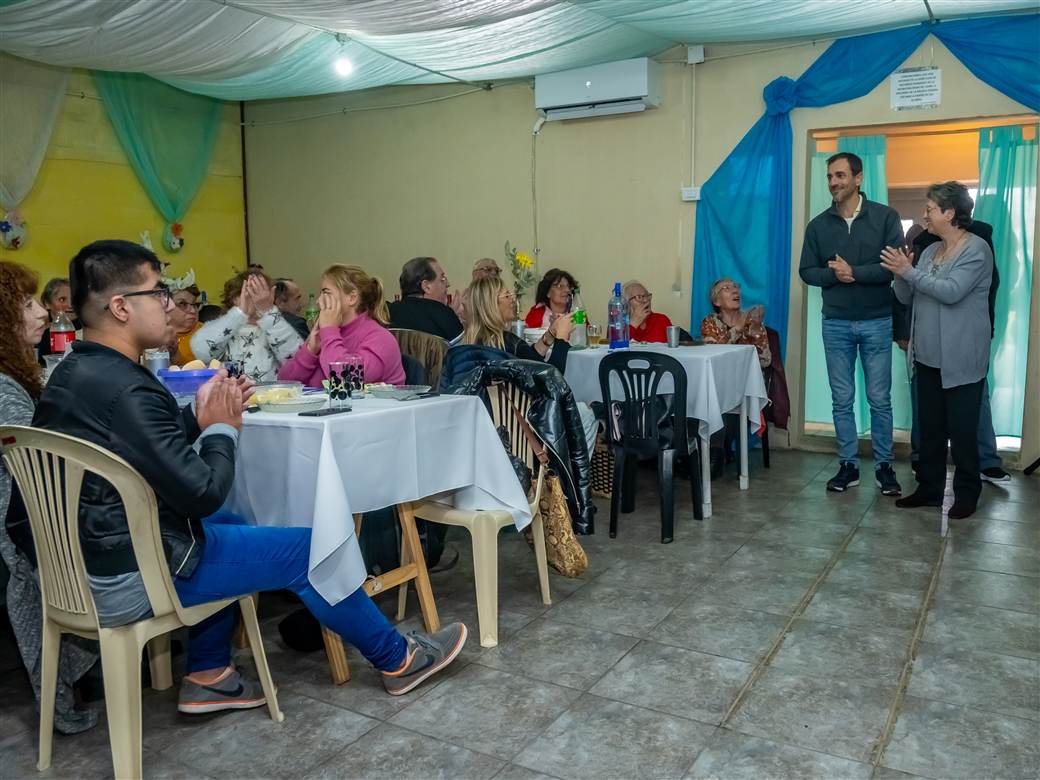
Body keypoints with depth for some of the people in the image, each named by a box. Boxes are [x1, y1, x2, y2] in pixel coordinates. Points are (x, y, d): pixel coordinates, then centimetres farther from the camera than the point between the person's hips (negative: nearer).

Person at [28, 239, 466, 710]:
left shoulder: (74, 372, 5)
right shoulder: (126, 391, -27)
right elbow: (202, 493, -24)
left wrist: (197, 417, 0)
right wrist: (222, 428, -9)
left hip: (84, 557, 10)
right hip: (130, 579, -10)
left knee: (231, 525, 29)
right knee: (306, 549, -1)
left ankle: (208, 675, 28)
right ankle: (398, 659, 18)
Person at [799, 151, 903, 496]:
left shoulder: (885, 217, -4)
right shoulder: (818, 225, 4)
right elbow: (806, 271, 4)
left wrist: (855, 272, -19)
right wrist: (833, 275, -15)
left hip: (877, 323, -2)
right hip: (836, 325, 2)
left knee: (879, 399, 5)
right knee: (842, 400, 7)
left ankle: (884, 465, 17)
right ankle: (848, 465, 18)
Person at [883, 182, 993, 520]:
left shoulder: (977, 249, -9)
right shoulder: (930, 250, 12)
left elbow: (951, 291, -23)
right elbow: (907, 298, 11)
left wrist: (909, 271, -20)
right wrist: (901, 273, -8)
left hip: (961, 359, -7)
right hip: (928, 355, 7)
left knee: (962, 429, 1)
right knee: (930, 426, 12)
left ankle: (967, 494, 13)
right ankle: (929, 488, 22)